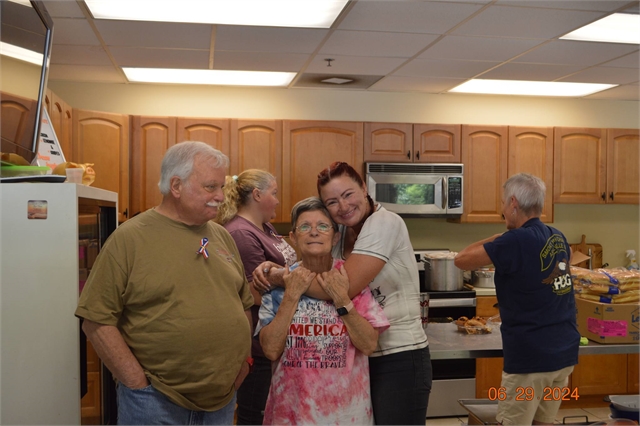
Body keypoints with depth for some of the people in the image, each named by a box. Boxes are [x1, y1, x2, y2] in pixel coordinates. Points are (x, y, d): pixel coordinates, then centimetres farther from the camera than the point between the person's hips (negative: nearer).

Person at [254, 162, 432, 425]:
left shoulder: (384, 223, -17)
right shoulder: (340, 232, 7)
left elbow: (345, 289, -25)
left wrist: (282, 278, -19)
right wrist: (272, 269, -13)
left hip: (400, 359, -7)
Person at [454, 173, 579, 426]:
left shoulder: (516, 241, -17)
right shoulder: (558, 238, 6)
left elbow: (461, 260, -10)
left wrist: (498, 237, 0)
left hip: (530, 356, -8)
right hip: (565, 353, 8)